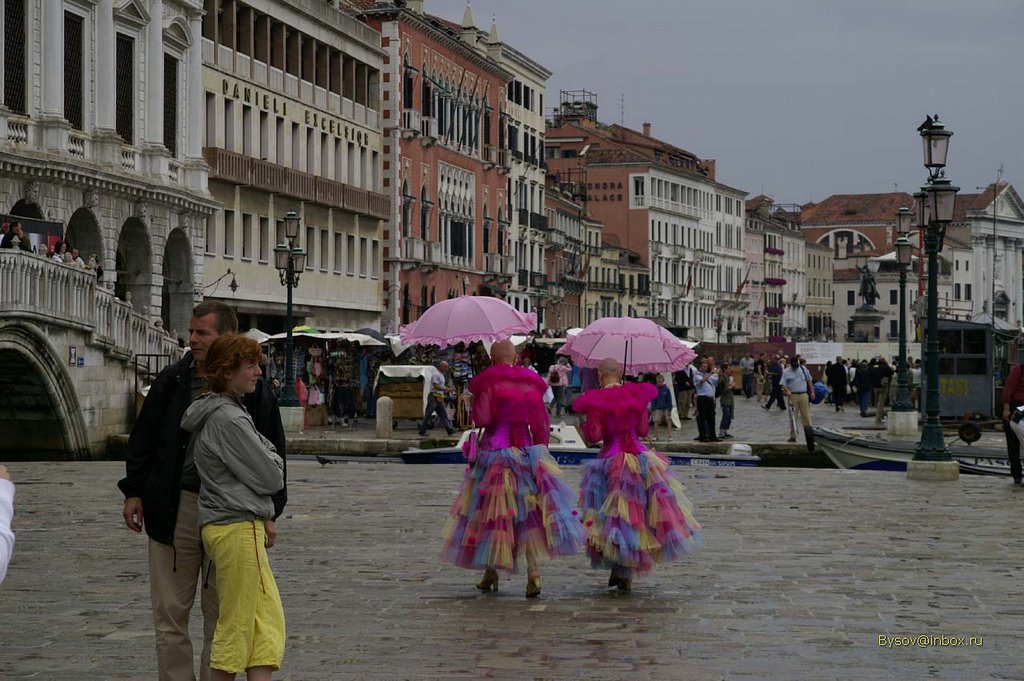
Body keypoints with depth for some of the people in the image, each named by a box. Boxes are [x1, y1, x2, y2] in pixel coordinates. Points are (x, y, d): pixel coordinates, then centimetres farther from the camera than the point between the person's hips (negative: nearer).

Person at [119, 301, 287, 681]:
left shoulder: (253, 390, 0)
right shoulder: (172, 382, 7)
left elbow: (272, 452, 4)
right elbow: (143, 439, 13)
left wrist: (268, 512, 1)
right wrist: (134, 491, 8)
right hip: (174, 509, 2)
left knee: (222, 615, 7)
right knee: (171, 613, 4)